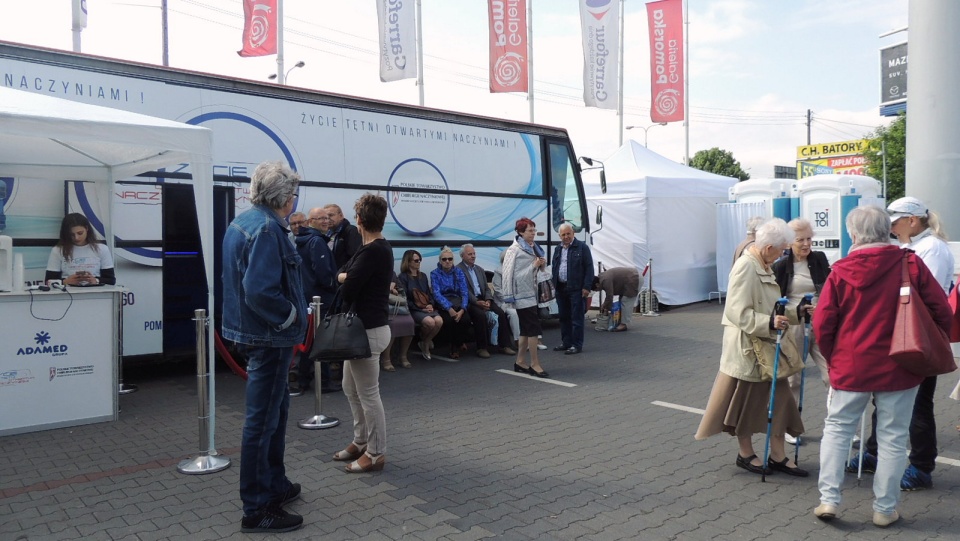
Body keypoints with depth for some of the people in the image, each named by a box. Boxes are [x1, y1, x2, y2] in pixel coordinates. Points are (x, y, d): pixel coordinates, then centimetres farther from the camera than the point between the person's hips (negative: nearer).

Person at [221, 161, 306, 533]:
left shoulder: (242, 222, 10)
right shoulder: (268, 229, -21)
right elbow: (260, 291, -30)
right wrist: (291, 317, -14)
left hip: (254, 331, 10)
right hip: (269, 337, -10)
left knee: (275, 409, 22)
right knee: (263, 420, -1)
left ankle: (275, 484, 36)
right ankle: (257, 509, 12)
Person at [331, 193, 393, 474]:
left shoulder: (371, 252, -21)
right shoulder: (381, 248, 11)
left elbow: (347, 291, -20)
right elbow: (342, 274, 14)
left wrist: (346, 279, 1)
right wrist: (346, 277, -8)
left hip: (368, 331, -11)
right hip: (362, 327, 11)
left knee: (368, 394, 1)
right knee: (351, 387, 20)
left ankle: (376, 453, 14)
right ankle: (361, 442, 32)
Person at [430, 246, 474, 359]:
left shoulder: (458, 272, 8)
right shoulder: (435, 273, 2)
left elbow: (464, 292, 0)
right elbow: (437, 294, -10)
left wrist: (462, 309, -19)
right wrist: (449, 308, -25)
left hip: (457, 302, 2)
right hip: (442, 305, -2)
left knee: (466, 319, -29)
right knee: (450, 320, -33)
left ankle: (456, 347, -5)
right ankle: (457, 345, -5)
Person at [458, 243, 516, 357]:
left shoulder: (480, 269, 20)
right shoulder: (457, 270, -3)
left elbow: (487, 288, 15)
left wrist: (488, 300, -5)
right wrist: (477, 302, -22)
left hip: (482, 299, 6)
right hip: (469, 301, -6)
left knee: (501, 313, -15)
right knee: (481, 315, -33)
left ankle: (503, 345, -10)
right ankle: (481, 347, -21)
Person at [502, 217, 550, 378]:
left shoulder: (535, 248, 14)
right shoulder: (514, 250, -10)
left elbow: (540, 271, 23)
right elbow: (509, 274, -19)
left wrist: (543, 264, 2)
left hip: (533, 293, 8)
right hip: (523, 294, -8)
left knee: (526, 330, 12)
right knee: (533, 329, -9)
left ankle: (520, 362, 21)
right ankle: (535, 364, -3)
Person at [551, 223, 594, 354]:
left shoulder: (582, 247, -4)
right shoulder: (558, 249, 16)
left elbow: (589, 268, -8)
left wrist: (586, 287, -13)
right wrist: (554, 285, 13)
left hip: (576, 289, -6)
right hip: (561, 288, 7)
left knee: (576, 318, -3)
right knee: (564, 317, 13)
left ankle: (577, 345, 3)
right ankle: (566, 342, 23)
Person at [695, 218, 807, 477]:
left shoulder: (763, 266, 9)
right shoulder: (745, 267, -20)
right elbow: (740, 313, -24)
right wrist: (770, 322, -32)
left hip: (767, 343, 9)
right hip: (747, 345, -9)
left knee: (778, 395, 10)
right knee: (746, 399, 6)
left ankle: (777, 455, 20)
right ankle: (745, 453, 22)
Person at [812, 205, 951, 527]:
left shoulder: (841, 271, -6)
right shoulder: (911, 263, -7)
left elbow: (823, 323, -6)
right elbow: (942, 312, -4)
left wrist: (833, 358, 11)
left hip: (850, 367, 0)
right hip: (899, 367, 0)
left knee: (837, 429, 14)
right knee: (892, 437, 11)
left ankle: (828, 499, 11)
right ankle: (885, 509, 19)